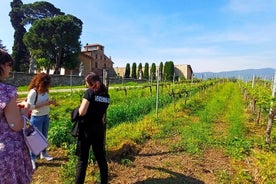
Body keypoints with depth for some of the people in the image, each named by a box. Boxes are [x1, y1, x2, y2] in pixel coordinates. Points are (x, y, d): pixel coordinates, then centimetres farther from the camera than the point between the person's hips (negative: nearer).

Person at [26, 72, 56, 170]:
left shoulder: (45, 91, 1)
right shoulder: (33, 92, -19)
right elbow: (29, 106, -22)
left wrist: (50, 102, -8)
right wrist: (44, 104, -26)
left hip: (46, 116, 7)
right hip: (36, 118, -7)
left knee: (44, 136, 20)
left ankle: (43, 153, 39)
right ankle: (32, 159, 21)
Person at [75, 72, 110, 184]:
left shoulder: (90, 92, -10)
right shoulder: (106, 95, 7)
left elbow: (82, 112, -17)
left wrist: (81, 105, 2)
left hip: (87, 129, -6)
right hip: (99, 129, 6)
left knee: (82, 160, 7)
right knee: (101, 158, 17)